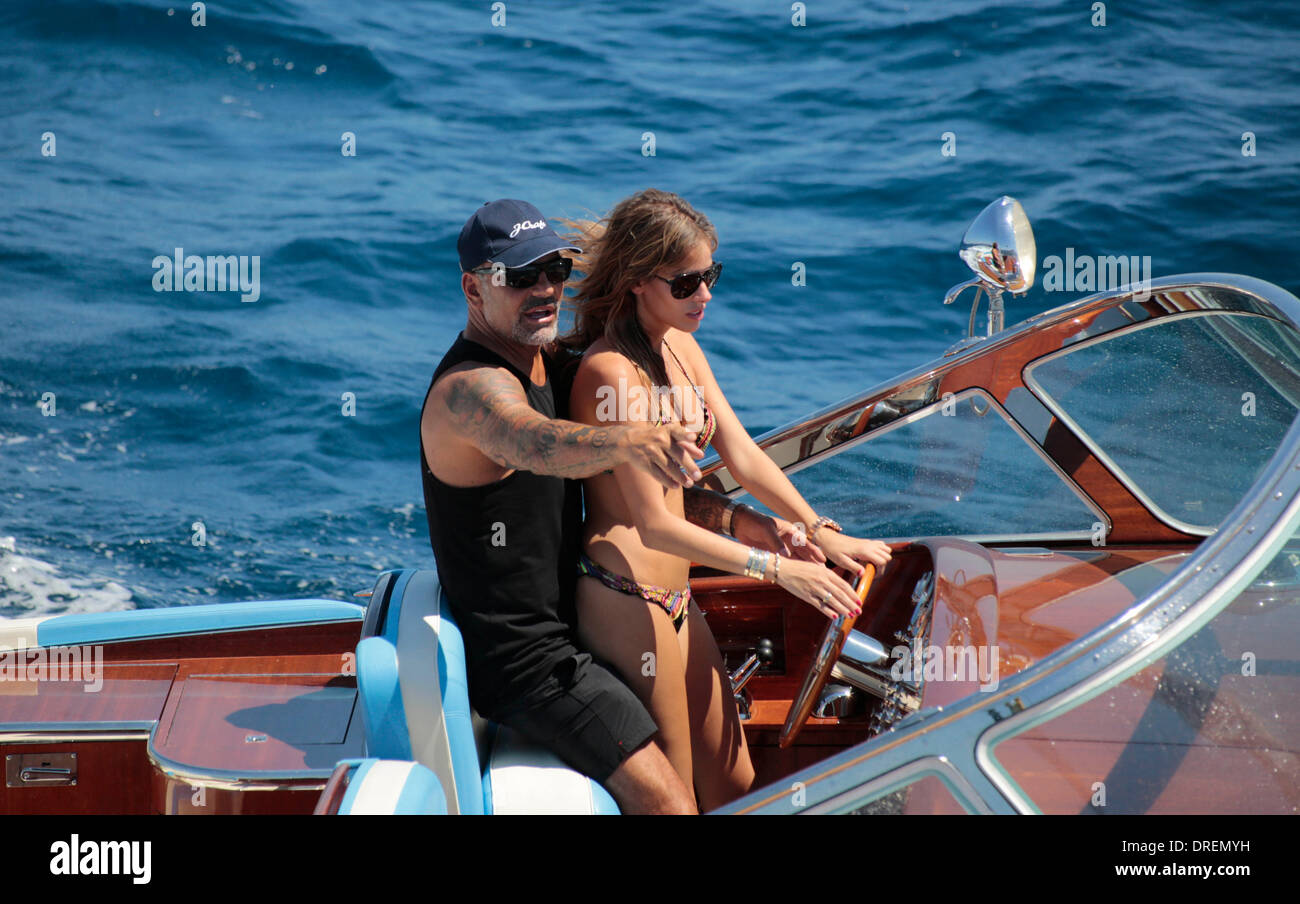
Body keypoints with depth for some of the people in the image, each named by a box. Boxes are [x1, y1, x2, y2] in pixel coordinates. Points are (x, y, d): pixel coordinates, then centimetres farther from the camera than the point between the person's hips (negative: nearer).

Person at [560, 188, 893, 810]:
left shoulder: (680, 347, 7)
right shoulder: (613, 374, -21)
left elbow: (741, 454, 11)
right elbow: (654, 524, -23)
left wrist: (821, 531, 2)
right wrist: (777, 567, -24)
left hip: (672, 596, 9)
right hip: (625, 600, -9)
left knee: (732, 782, 16)